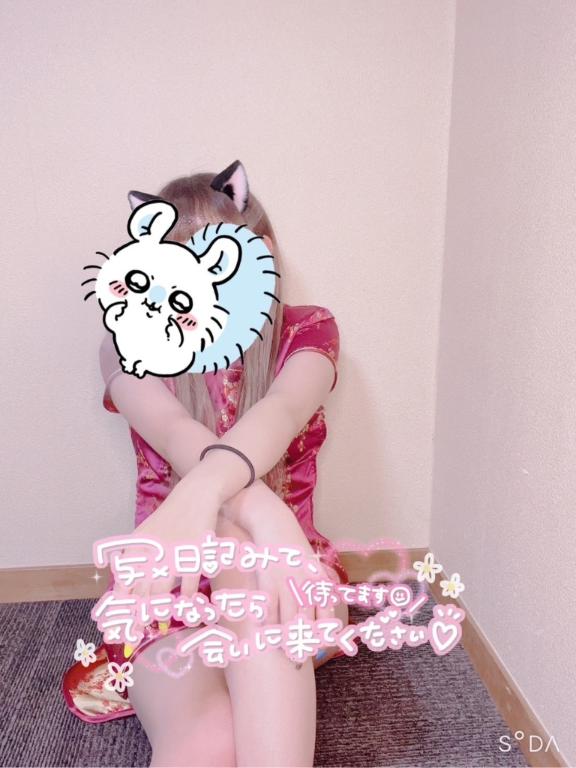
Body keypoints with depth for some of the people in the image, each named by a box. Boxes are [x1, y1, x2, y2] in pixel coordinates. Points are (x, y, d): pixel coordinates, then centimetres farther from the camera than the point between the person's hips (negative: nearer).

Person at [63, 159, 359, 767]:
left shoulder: (306, 333, -3)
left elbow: (280, 413, -27)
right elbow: (177, 435, -27)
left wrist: (202, 489, -49)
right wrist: (264, 512, -48)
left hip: (279, 577, 2)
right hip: (166, 584, -1)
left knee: (247, 560, -38)